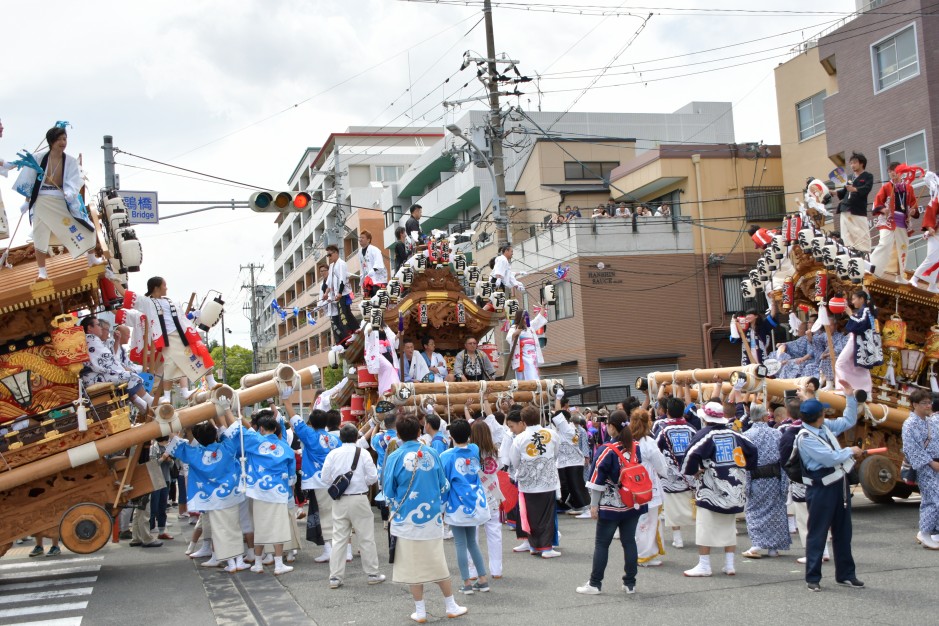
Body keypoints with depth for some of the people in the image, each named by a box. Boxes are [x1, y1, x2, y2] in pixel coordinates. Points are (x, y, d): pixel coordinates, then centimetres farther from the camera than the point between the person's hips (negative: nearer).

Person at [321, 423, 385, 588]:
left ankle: (335, 577, 7)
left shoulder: (333, 454, -3)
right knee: (366, 538, 8)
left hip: (340, 501, 2)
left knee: (339, 539, 7)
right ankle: (372, 573, 15)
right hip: (359, 499, -2)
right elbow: (373, 477, -8)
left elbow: (325, 477, -1)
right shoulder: (363, 454, -8)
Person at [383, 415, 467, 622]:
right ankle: (451, 607, 20)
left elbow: (389, 491, -4)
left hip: (407, 519, -3)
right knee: (438, 563, 14)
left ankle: (420, 612, 13)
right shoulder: (432, 454, -1)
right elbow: (443, 486, 6)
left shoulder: (395, 458, -10)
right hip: (432, 518, 3)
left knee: (413, 566, 7)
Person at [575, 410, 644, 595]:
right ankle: (630, 583, 13)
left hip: (611, 505, -5)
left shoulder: (606, 451, -14)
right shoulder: (636, 448, 2)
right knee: (629, 541, 10)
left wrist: (594, 505, -5)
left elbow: (597, 481, -12)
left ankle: (595, 584, 5)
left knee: (601, 543, 2)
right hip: (633, 504, 5)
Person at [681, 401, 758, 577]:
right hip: (735, 488, 6)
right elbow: (752, 450, 10)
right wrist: (745, 468, 16)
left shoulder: (705, 434, -9)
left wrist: (692, 472, -5)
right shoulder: (734, 434, 7)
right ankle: (729, 565, 16)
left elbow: (692, 455, -21)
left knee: (705, 528, 0)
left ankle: (704, 566, 0)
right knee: (729, 528, 14)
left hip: (711, 490, -6)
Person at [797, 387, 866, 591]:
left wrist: (850, 396, 11)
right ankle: (812, 578, 8)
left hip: (839, 484, 8)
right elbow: (830, 458, -23)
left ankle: (845, 574, 25)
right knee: (817, 534, 0)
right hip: (821, 488, -8)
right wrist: (851, 451, -8)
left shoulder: (826, 426, 5)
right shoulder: (805, 438, -19)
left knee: (843, 532, 15)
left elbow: (849, 421, 20)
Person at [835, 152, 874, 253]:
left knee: (862, 237, -7)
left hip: (859, 211, -6)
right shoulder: (850, 177, 19)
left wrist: (855, 189, -34)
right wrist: (835, 192, 5)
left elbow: (866, 189, -16)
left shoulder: (868, 176, 2)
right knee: (847, 237, 3)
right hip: (846, 210, 6)